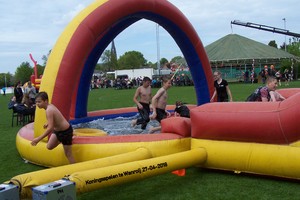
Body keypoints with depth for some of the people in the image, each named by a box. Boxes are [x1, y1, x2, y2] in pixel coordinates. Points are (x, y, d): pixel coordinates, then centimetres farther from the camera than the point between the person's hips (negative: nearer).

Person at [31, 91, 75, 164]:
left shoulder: (49, 110, -29)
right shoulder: (50, 106, -3)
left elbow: (50, 128, -34)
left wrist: (38, 139, -33)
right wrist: (48, 124, 21)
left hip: (65, 131, -9)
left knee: (68, 154, 0)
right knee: (49, 147, 17)